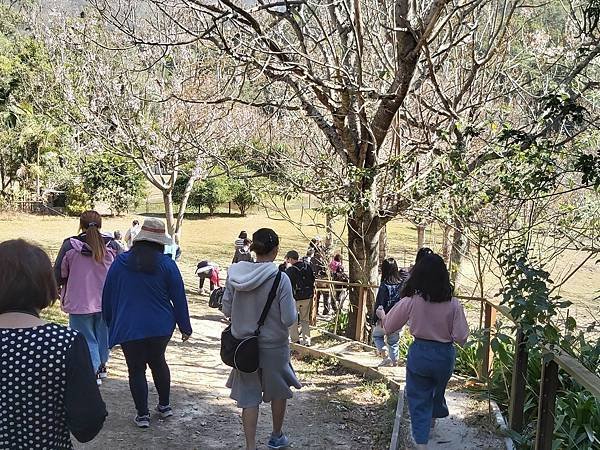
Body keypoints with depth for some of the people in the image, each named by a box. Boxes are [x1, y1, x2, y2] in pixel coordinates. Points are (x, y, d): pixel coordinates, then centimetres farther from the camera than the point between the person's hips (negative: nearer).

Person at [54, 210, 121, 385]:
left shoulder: (70, 245, -12)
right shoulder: (112, 246, -6)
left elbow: (58, 275, -6)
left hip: (80, 303, -3)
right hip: (107, 303, 3)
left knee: (86, 338, 9)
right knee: (103, 335, 21)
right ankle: (101, 366, 37)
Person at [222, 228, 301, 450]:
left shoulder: (235, 274, -9)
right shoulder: (280, 279, -20)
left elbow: (226, 309, -1)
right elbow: (289, 319, -18)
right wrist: (293, 305, 2)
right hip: (273, 345, -2)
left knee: (248, 396, 13)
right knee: (278, 392, 22)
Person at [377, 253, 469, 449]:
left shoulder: (411, 301, -17)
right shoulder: (453, 304, -16)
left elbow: (389, 327, -5)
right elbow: (461, 338, -12)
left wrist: (381, 313, 16)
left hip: (419, 354, -2)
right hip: (444, 355, 2)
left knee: (418, 398, 12)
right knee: (437, 390, 30)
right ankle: (432, 418, 55)